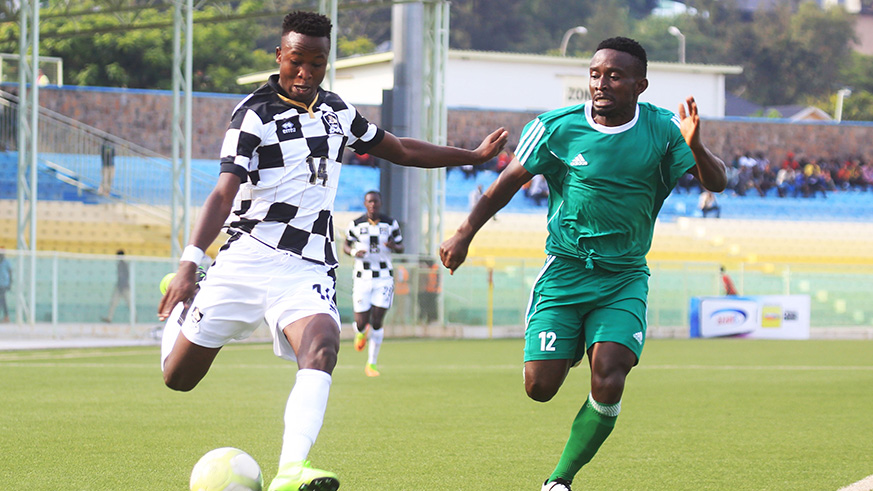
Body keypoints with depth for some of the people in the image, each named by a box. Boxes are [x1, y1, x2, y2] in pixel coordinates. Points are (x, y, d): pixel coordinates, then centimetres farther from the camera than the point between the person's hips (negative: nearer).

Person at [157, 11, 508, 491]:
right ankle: (178, 305, 39)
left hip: (310, 267, 3)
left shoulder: (335, 110, 13)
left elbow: (400, 149, 29)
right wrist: (190, 261, -30)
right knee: (178, 377, 2)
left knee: (321, 347, -29)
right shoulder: (254, 114, -6)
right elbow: (224, 192, -17)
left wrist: (474, 155, 31)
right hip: (248, 258, -3)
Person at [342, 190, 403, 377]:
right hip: (362, 277, 0)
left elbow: (401, 247, 10)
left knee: (377, 322, -6)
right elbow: (345, 245, 11)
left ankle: (371, 364, 7)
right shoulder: (356, 225, 0)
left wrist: (394, 246, -14)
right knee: (361, 322, -5)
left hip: (384, 278, 0)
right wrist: (354, 252, -12)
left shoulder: (391, 224, 1)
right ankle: (361, 332, 36)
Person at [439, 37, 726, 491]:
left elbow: (715, 183, -12)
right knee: (539, 387, -6)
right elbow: (511, 180, 7)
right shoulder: (557, 127, -6)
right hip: (564, 271, 0)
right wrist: (465, 233, 8)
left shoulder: (662, 129, -6)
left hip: (625, 279, 0)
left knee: (608, 384, -18)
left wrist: (695, 147, -32)